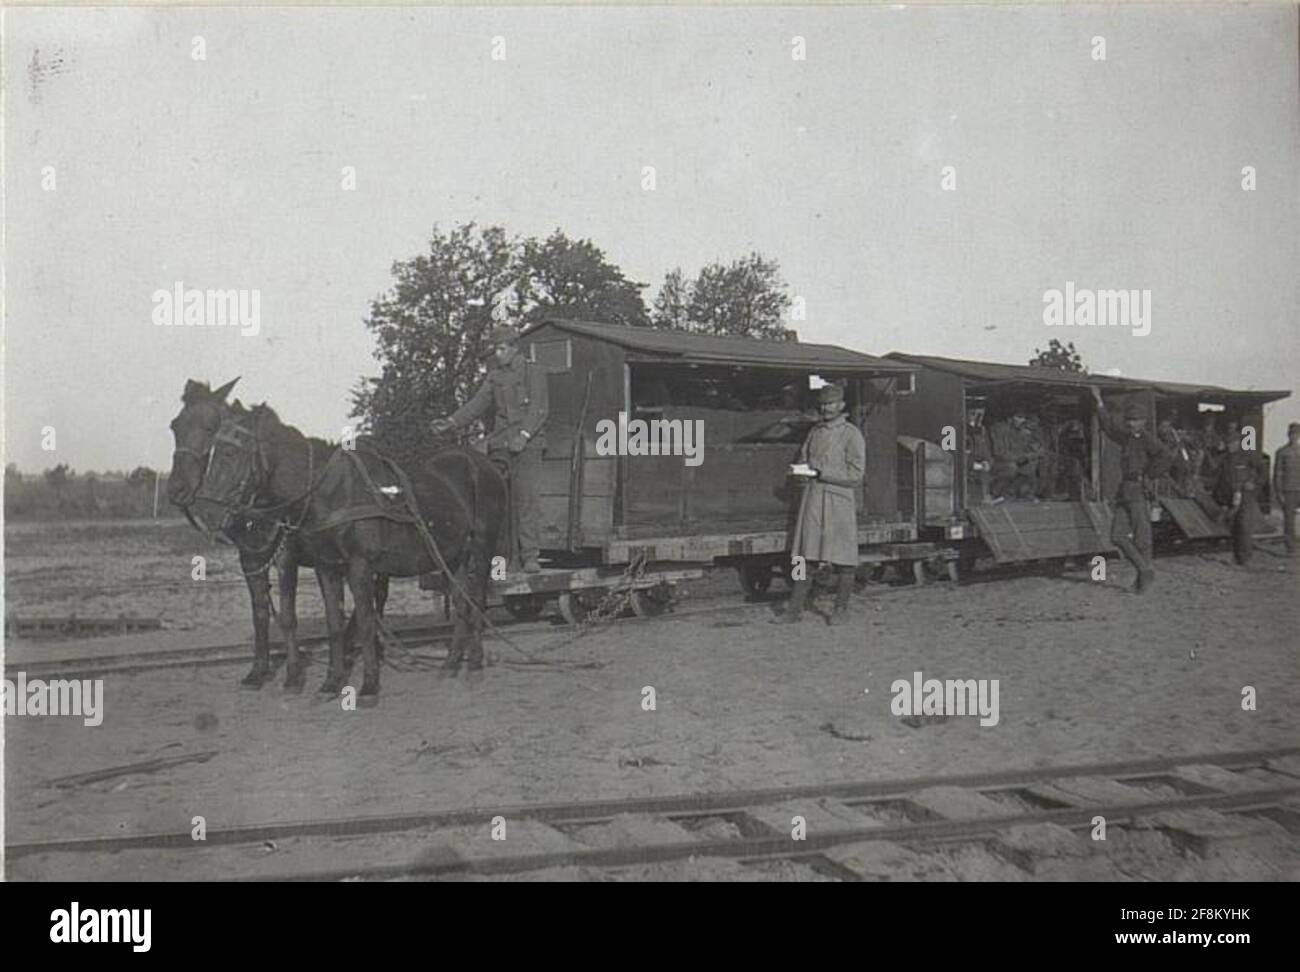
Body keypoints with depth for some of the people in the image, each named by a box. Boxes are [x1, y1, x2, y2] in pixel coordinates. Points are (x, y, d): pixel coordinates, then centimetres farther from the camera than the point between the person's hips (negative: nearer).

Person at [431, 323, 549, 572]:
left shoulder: (533, 372, 0)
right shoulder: (494, 376, 15)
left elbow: (538, 410, -9)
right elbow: (478, 404, 8)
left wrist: (524, 435, -23)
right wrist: (451, 422, -6)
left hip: (527, 446, -5)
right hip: (500, 446, 5)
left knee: (527, 500, -8)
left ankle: (530, 556, -6)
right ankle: (508, 555, 9)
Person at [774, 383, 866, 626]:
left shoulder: (852, 435, -5)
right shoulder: (814, 432, 13)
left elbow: (855, 475, -11)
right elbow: (802, 461, 21)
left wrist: (817, 472, -16)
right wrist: (801, 469, -4)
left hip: (839, 501, -5)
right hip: (812, 499, 5)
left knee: (843, 560, 2)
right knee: (805, 556, 4)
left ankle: (841, 610, 14)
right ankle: (795, 609, 7)